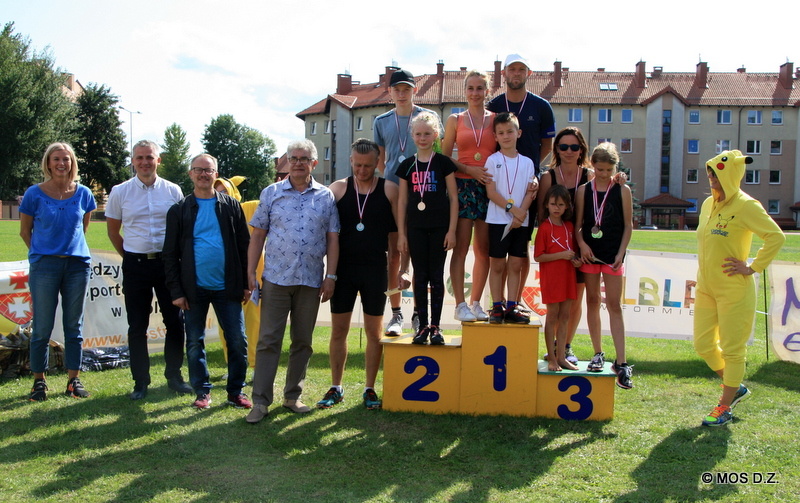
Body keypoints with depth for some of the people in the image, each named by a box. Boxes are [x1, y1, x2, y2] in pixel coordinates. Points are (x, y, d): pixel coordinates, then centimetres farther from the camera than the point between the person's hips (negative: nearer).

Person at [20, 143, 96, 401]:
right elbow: (24, 231, 7)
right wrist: (42, 252, 11)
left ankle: (74, 380, 16)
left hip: (77, 264, 2)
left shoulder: (83, 193, 4)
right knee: (42, 327, 1)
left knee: (74, 326, 8)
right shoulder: (35, 194, -2)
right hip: (44, 265, -2)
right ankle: (39, 381, 14)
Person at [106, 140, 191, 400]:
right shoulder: (120, 192, 2)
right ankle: (140, 382, 15)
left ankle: (174, 375, 20)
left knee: (175, 321, 5)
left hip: (168, 263, 0)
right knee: (137, 326, 5)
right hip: (135, 264, 0)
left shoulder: (173, 191, 2)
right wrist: (129, 256, 9)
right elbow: (113, 231, 10)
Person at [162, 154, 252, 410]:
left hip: (227, 287, 0)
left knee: (238, 341, 1)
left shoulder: (231, 206, 6)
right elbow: (170, 253, 3)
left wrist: (246, 283, 1)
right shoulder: (179, 210, 4)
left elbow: (244, 245, 6)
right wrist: (176, 290, -4)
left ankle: (236, 391, 15)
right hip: (194, 289, 0)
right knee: (195, 343, 7)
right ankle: (202, 392, 21)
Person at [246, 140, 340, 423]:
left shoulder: (326, 197, 6)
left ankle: (293, 396, 22)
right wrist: (250, 273, -1)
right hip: (275, 278, -1)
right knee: (268, 340, 0)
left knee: (303, 341, 10)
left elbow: (332, 238, 5)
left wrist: (331, 275, -2)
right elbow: (257, 235, 5)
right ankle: (260, 401, 5)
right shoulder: (271, 193, 5)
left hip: (311, 280, 1)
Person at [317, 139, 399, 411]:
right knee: (338, 330, 6)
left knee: (374, 332, 6)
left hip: (375, 269, -1)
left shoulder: (389, 189, 0)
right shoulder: (338, 188, 4)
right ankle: (336, 388, 18)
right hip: (343, 268, 1)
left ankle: (369, 389, 18)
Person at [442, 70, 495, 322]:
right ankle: (460, 304, -1)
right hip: (462, 186, -1)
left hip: (489, 188, 2)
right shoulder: (455, 120, 8)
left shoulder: (496, 119, 9)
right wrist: (470, 169, -9)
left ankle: (475, 303, 15)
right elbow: (445, 158, 5)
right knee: (461, 247, -6)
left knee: (484, 249, 4)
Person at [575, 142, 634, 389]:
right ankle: (598, 354, 20)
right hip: (589, 254, 2)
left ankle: (621, 362, -5)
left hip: (613, 255, -2)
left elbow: (628, 225, 1)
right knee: (592, 302, 8)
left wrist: (621, 254, -7)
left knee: (614, 306, -4)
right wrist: (582, 244, -12)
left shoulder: (623, 191, 0)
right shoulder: (583, 191, 4)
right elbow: (578, 224, 6)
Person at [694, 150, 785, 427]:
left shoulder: (746, 206, -14)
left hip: (734, 290, -8)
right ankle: (736, 388, 34)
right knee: (704, 345, 12)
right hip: (706, 288, 8)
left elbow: (776, 237, -19)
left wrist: (753, 268, -17)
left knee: (732, 349, 3)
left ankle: (725, 407, 15)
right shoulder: (708, 203, 9)